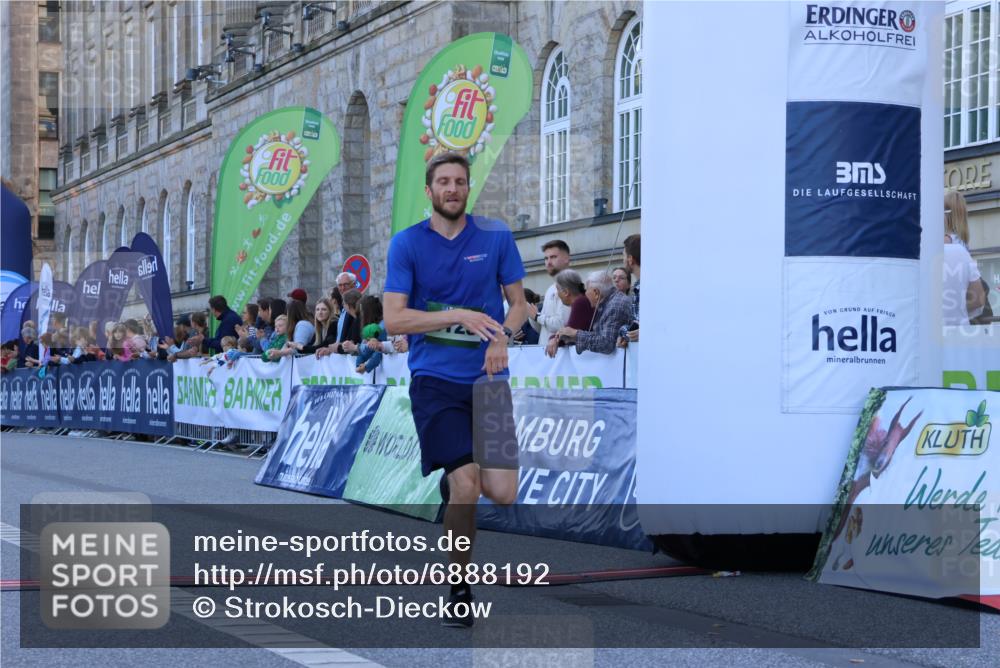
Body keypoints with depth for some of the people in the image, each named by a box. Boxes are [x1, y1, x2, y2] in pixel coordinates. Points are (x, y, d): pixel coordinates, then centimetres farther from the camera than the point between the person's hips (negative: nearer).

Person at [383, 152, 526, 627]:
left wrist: (502, 338, -12)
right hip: (435, 379, -2)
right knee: (466, 484, -17)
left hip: (487, 379, 2)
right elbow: (393, 320, -8)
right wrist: (459, 316, -20)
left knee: (501, 493, -7)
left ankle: (453, 486, 30)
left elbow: (518, 303, 10)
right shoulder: (407, 244, -1)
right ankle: (460, 587, 2)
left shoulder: (496, 237, 5)